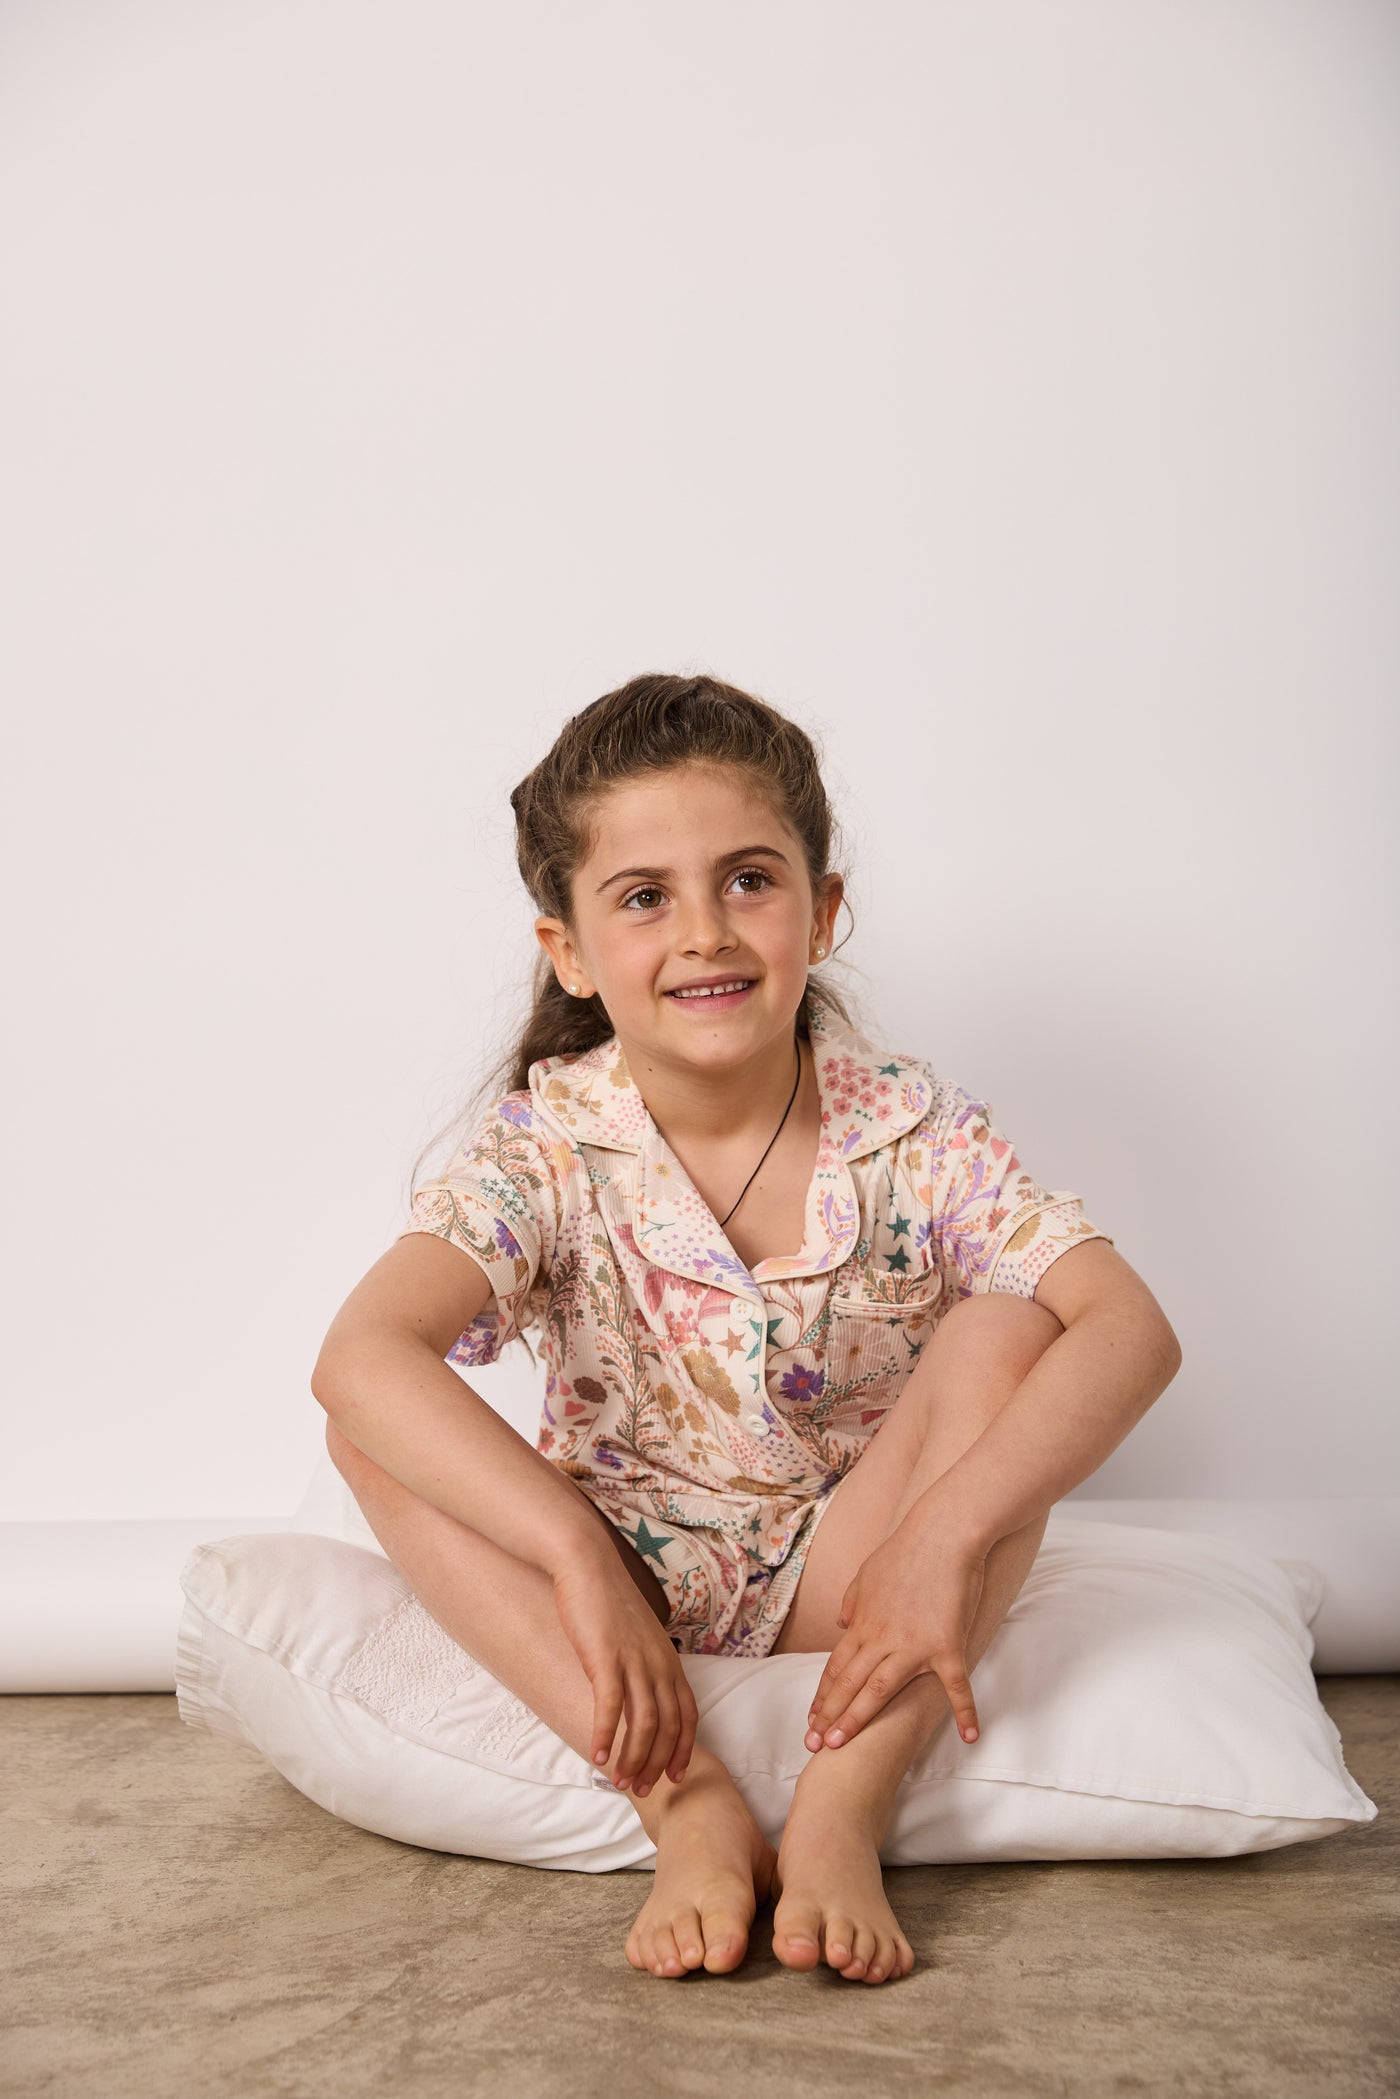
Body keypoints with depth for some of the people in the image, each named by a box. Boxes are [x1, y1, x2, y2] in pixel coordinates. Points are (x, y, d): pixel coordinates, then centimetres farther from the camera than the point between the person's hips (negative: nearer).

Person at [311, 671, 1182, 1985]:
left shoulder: (916, 1138, -13)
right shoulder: (545, 1149, -15)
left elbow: (1133, 1331, -26)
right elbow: (361, 1354, -32)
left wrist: (949, 1531, -39)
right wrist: (578, 1557, -42)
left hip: (850, 1579, 0)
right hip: (629, 1581, 1)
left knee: (1003, 1334, -25)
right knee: (372, 1429, -23)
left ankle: (839, 1817, -30)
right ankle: (690, 1805, -29)